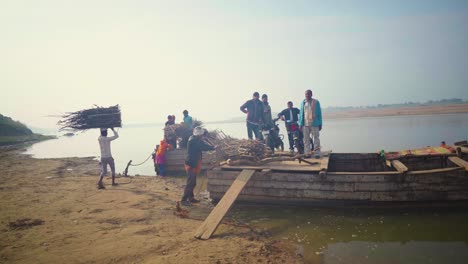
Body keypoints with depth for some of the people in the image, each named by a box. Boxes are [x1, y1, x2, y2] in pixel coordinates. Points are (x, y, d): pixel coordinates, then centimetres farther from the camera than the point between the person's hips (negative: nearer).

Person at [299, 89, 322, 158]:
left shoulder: (316, 102, 2)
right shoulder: (303, 103, 11)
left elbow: (319, 113, 2)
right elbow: (301, 114, 10)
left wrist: (320, 124, -2)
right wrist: (300, 124, 3)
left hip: (314, 124, -3)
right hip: (305, 124, 3)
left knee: (316, 139, 0)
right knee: (306, 140, 5)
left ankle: (317, 153, 4)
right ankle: (307, 153, 11)